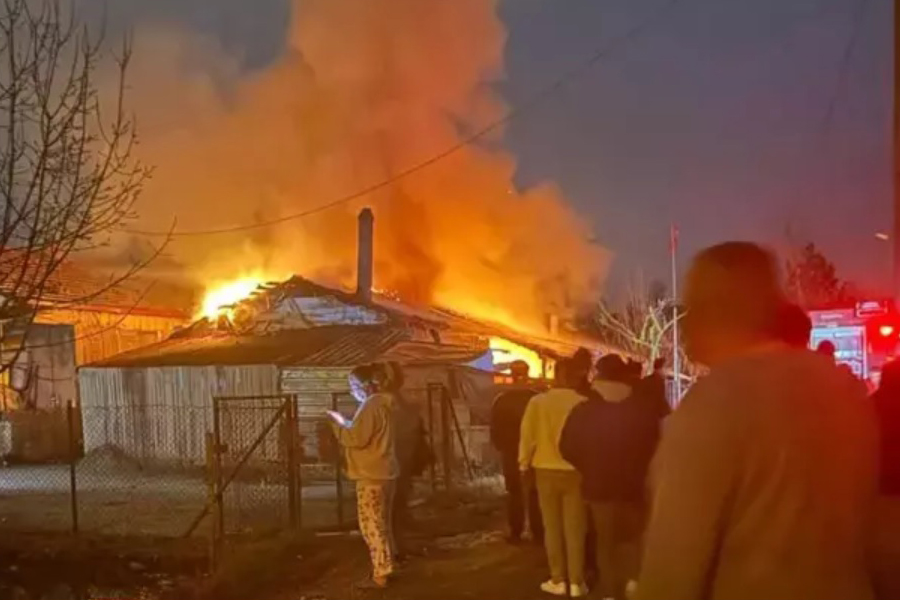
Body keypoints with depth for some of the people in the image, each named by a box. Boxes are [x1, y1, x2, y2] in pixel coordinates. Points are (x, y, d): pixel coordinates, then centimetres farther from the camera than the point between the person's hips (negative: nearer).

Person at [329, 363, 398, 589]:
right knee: (381, 524, 17)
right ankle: (386, 567, 24)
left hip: (371, 475, -10)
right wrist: (346, 424, 11)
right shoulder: (382, 403, 14)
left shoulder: (370, 405, -16)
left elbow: (357, 438, -21)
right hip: (384, 471, 10)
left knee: (371, 525, -5)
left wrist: (339, 423, -8)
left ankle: (380, 575, -1)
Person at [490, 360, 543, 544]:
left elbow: (495, 429, -1)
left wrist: (501, 447, 14)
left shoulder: (501, 399, -6)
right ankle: (538, 533, 7)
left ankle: (516, 532, 10)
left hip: (510, 451, 1)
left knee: (514, 492, 11)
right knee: (534, 493, 8)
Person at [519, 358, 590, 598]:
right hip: (575, 471, 0)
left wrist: (524, 465, 8)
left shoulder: (537, 402, -10)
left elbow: (527, 436, -4)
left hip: (546, 470, 0)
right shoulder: (583, 403, -11)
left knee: (552, 527, 12)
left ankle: (558, 580, 15)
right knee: (575, 528, 9)